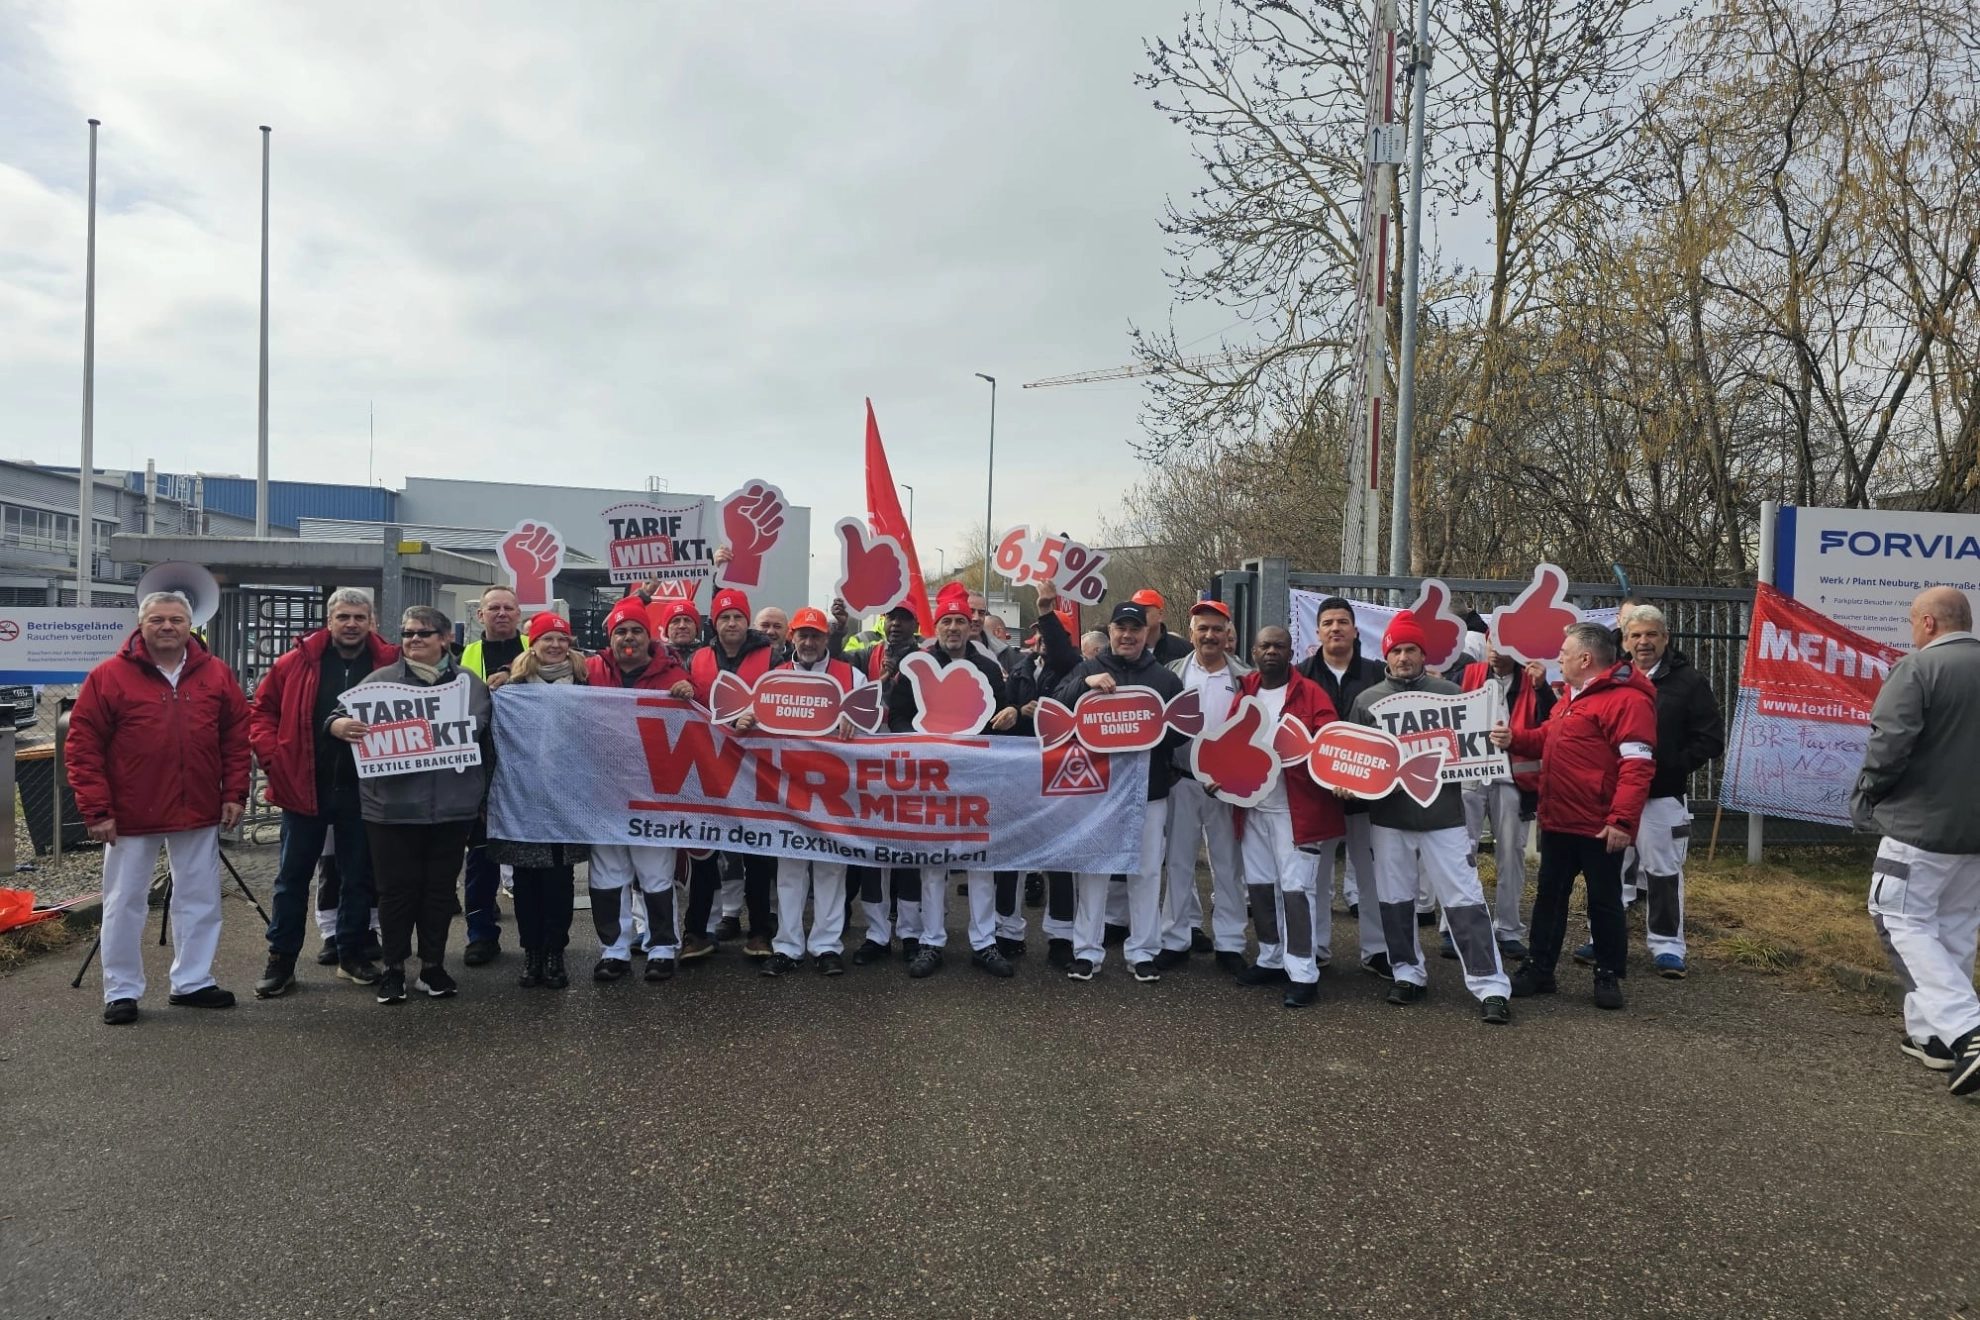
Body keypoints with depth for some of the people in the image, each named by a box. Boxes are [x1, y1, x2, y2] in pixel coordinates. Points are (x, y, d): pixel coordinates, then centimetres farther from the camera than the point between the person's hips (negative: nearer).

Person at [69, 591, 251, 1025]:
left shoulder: (216, 674, 3)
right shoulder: (109, 676, -6)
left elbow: (237, 736, 7)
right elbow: (82, 745, -6)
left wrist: (235, 794, 1)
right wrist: (97, 810, -11)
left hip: (199, 812, 3)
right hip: (131, 814, -3)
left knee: (200, 900, 11)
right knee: (125, 903, 7)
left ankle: (192, 982, 24)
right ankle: (122, 992, 20)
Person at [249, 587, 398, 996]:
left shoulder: (391, 664, -3)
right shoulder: (297, 662, -1)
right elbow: (262, 711, 5)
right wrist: (273, 757, -6)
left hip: (363, 791, 0)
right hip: (304, 787, 0)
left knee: (358, 878, 11)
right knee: (292, 877, 9)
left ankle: (353, 956, 25)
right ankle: (281, 960, 20)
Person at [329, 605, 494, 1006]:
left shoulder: (471, 683, 8)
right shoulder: (381, 680, 4)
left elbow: (487, 742, 13)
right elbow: (338, 715, 2)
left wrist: (485, 793, 11)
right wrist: (343, 725, -23)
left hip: (452, 807, 1)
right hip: (393, 807, -1)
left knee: (440, 888, 10)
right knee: (396, 889, 5)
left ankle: (433, 966, 22)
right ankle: (394, 969, 19)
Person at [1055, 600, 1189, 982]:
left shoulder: (1165, 678, 8)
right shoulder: (1088, 670, 6)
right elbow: (1057, 709, -8)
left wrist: (1152, 736, -11)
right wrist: (1085, 683, -23)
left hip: (1149, 790, 1)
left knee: (1146, 871, 6)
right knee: (1092, 869, 5)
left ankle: (1142, 951, 17)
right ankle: (1086, 951, 14)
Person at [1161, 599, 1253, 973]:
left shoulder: (1244, 678, 3)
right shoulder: (1174, 672, 5)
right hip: (1183, 780, 1)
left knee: (1228, 863, 6)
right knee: (1178, 861, 6)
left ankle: (1229, 943, 15)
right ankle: (1175, 939, 14)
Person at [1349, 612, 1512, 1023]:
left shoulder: (1448, 692, 3)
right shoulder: (1367, 699, 7)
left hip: (1442, 814, -2)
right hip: (1388, 817, 2)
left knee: (1465, 900, -4)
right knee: (1395, 900, 10)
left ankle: (1490, 986, -1)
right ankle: (1408, 974, 25)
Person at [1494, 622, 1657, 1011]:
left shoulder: (1627, 699, -16)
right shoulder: (1571, 696, 15)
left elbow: (1638, 765, -22)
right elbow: (1548, 741, 26)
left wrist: (1622, 819, -27)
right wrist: (1514, 739, 6)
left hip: (1599, 826, -9)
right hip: (1558, 820, 9)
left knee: (1604, 901, 5)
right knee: (1549, 895, 14)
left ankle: (1609, 976, 19)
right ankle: (1538, 968, 23)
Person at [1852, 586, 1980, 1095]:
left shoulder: (1917, 668, -14)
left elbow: (1889, 745, -21)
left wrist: (1865, 796, -4)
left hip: (1921, 822, -7)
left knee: (1904, 922, 1)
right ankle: (1930, 1033, 23)